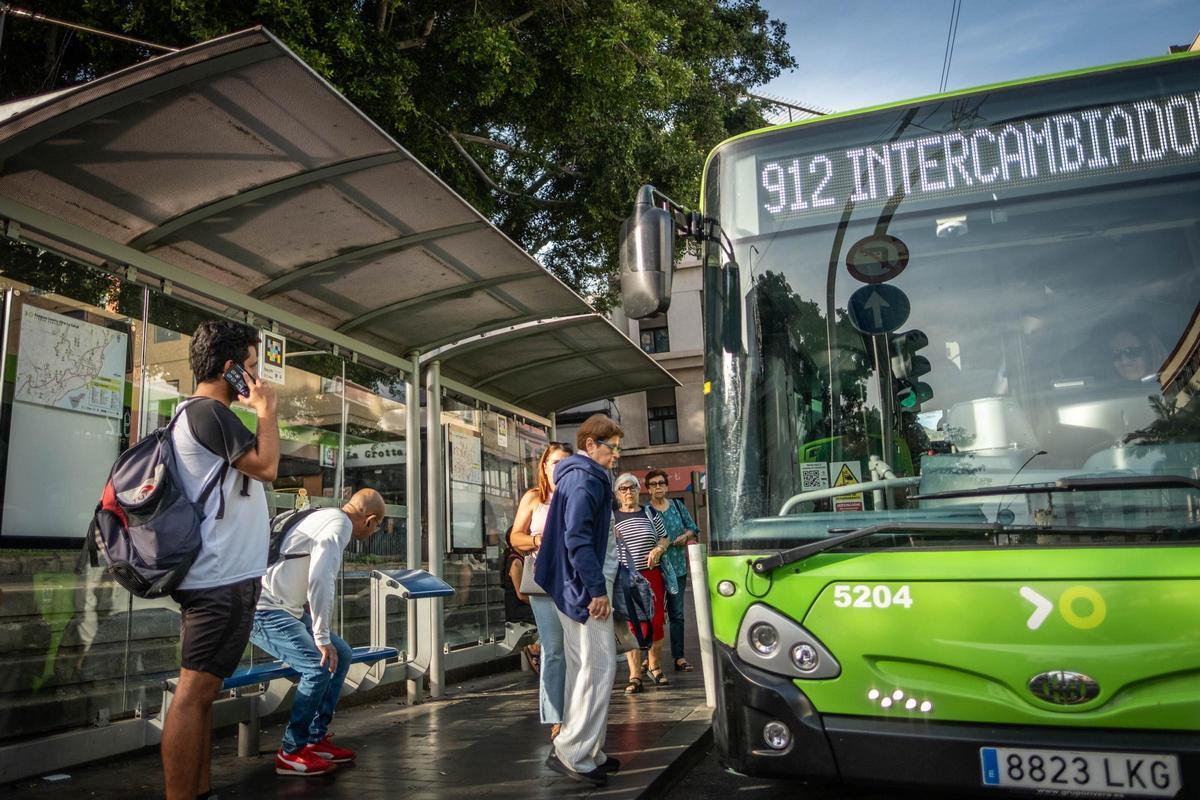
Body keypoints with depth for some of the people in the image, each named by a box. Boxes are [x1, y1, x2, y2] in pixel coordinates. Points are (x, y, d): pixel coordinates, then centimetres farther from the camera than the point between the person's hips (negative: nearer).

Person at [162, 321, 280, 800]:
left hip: (217, 577, 11)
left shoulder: (197, 414, 20)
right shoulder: (209, 412, -12)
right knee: (194, 693, -8)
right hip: (224, 580, -11)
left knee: (201, 692, 13)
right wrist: (266, 411, -5)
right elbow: (266, 467, -14)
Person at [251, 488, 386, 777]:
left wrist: (321, 631, 35)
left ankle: (315, 739, 14)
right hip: (265, 612, -10)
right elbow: (320, 581, -29)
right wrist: (322, 638, -23)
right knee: (320, 665, -21)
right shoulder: (338, 526, -16)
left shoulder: (328, 518, 15)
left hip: (288, 609, 10)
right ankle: (291, 753, -7)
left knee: (342, 655, 9)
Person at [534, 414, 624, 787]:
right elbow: (577, 538, -23)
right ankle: (573, 752, -2)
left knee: (582, 668, 14)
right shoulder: (585, 479, -15)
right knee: (599, 666, -7)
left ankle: (579, 750, 21)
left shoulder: (576, 476, 18)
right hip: (582, 587, -11)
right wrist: (597, 588, -22)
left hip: (572, 587, 11)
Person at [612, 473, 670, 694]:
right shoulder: (610, 517, 5)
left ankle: (655, 667, 24)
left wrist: (658, 549, -5)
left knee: (656, 622, 5)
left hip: (652, 575, 2)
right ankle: (635, 676, 2)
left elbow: (664, 538, 15)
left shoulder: (650, 514, 10)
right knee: (632, 625, -3)